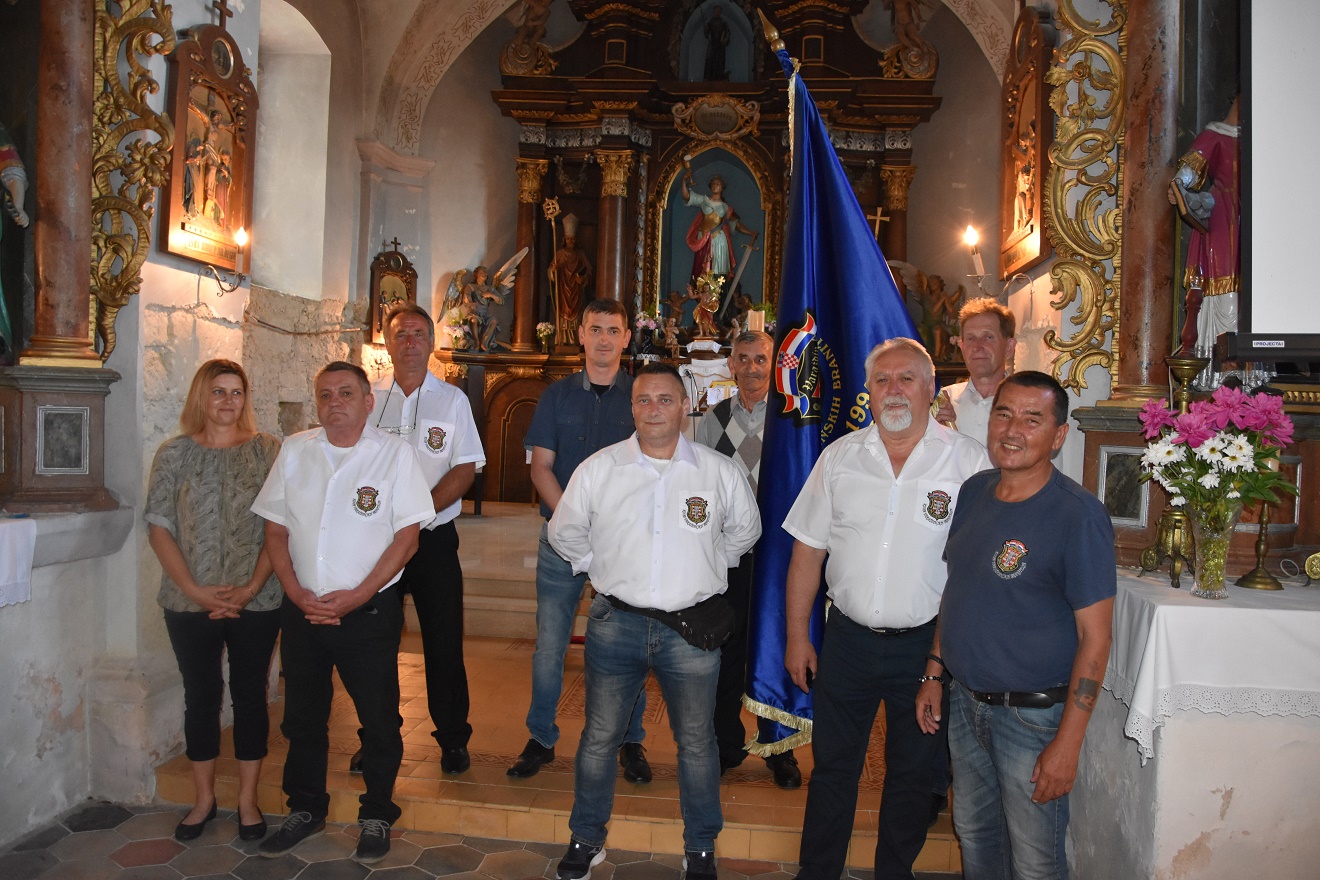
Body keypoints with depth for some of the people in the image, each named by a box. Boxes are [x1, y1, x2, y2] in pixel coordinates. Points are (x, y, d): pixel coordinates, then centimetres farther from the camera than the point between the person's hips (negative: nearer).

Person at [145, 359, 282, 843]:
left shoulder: (267, 450, -1)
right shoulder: (174, 453, 3)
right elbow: (158, 527, -1)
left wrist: (251, 587, -12)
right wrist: (193, 589, -11)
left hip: (256, 601, -1)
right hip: (189, 602, 1)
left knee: (250, 694, 8)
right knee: (200, 695, 12)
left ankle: (248, 799, 23)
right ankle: (203, 798, 29)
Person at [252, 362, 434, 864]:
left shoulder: (394, 453, -6)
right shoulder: (294, 451, 5)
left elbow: (407, 537, -9)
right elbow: (275, 528, 6)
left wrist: (357, 596, -15)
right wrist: (298, 594, -6)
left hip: (369, 612, -3)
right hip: (302, 610, 4)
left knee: (378, 718, 6)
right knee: (303, 715, 16)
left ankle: (376, 816, 26)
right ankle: (305, 810, 36)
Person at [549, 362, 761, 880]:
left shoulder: (720, 473, -2)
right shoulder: (597, 469, -2)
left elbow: (744, 532, 15)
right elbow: (565, 534, 11)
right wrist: (605, 570, 9)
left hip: (692, 629, 0)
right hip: (616, 623, 1)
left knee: (696, 743, 12)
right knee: (599, 738, 12)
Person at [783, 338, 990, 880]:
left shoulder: (968, 460, -7)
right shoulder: (840, 456, 0)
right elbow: (808, 551, 3)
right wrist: (797, 635, 3)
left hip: (927, 644, -1)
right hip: (847, 638, 2)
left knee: (915, 775, 16)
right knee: (832, 767, 15)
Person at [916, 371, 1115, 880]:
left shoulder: (1079, 515, -18)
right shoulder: (974, 493, 2)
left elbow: (1094, 637, -17)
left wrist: (1067, 743, -18)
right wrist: (934, 672, 10)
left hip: (1033, 716, -6)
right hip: (964, 702, 6)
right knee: (974, 834, 22)